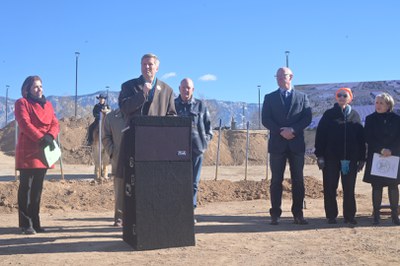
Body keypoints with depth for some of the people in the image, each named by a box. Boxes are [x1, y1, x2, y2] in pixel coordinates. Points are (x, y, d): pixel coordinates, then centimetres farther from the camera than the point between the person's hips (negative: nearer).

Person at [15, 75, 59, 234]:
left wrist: (50, 136, -15)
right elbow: (25, 124, -15)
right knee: (25, 188, -4)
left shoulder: (47, 104, 16)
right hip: (27, 152, -6)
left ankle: (35, 222, 17)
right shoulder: (22, 103, -2)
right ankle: (25, 224, -1)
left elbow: (55, 124, 6)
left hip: (43, 152, 6)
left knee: (37, 188, 10)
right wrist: (41, 138, -23)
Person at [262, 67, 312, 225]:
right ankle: (275, 215, 5)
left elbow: (307, 118, 0)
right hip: (277, 144, -1)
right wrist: (281, 131, -14)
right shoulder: (270, 98, 9)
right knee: (276, 180, 1)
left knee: (298, 181, 3)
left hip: (296, 144, 1)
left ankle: (298, 214, 9)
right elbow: (266, 120, -1)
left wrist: (293, 130, -15)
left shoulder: (302, 97, 11)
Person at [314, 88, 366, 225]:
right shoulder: (329, 114, 3)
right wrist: (320, 156, -8)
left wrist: (362, 158, 3)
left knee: (349, 189, 5)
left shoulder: (355, 115, 8)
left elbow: (361, 138, 8)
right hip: (331, 157, -1)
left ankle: (349, 216, 14)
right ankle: (331, 216, 11)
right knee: (330, 188, 1)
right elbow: (320, 135, -1)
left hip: (350, 158, 1)